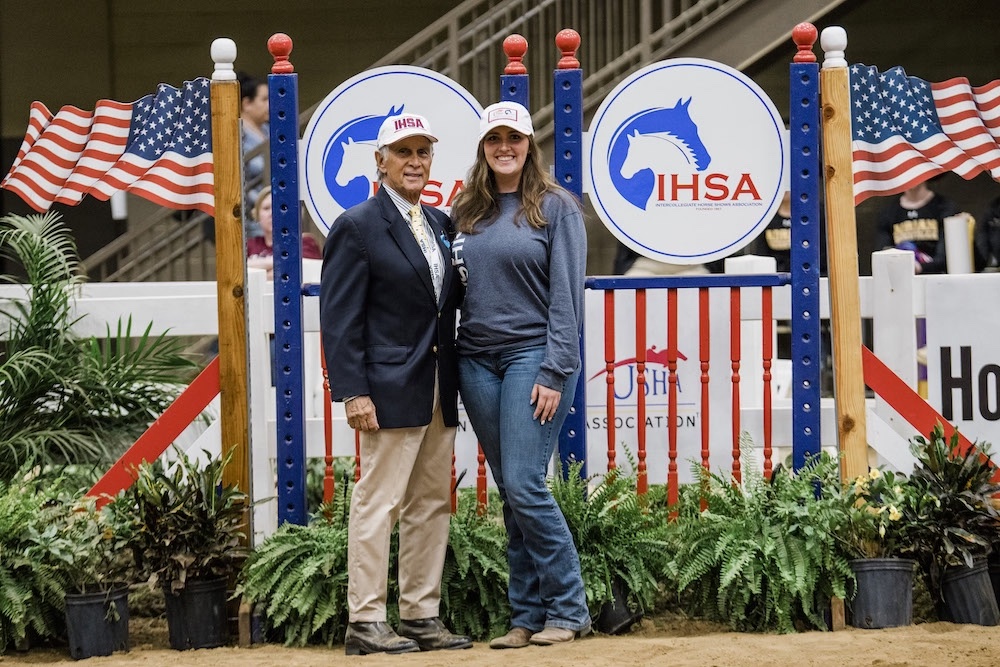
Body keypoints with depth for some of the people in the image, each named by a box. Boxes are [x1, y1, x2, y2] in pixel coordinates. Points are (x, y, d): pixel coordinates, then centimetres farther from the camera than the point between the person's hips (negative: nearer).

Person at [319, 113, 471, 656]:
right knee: (378, 504, -5)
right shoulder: (357, 227, -7)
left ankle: (422, 617, 16)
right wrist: (353, 392, -17)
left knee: (431, 506, 10)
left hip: (438, 394, 8)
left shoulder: (439, 224, 15)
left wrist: (455, 383, 10)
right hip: (391, 390, -8)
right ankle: (365, 624, -1)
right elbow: (340, 319, -10)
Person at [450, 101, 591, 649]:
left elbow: (566, 295, -7)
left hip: (533, 356, -5)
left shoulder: (555, 207, -2)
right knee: (511, 495, 6)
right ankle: (527, 616, 10)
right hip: (477, 361, 5)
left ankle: (568, 609, -1)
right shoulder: (466, 212, 12)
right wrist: (449, 360, 1)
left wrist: (554, 373, -13)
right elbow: (457, 289, 14)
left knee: (524, 485, -12)